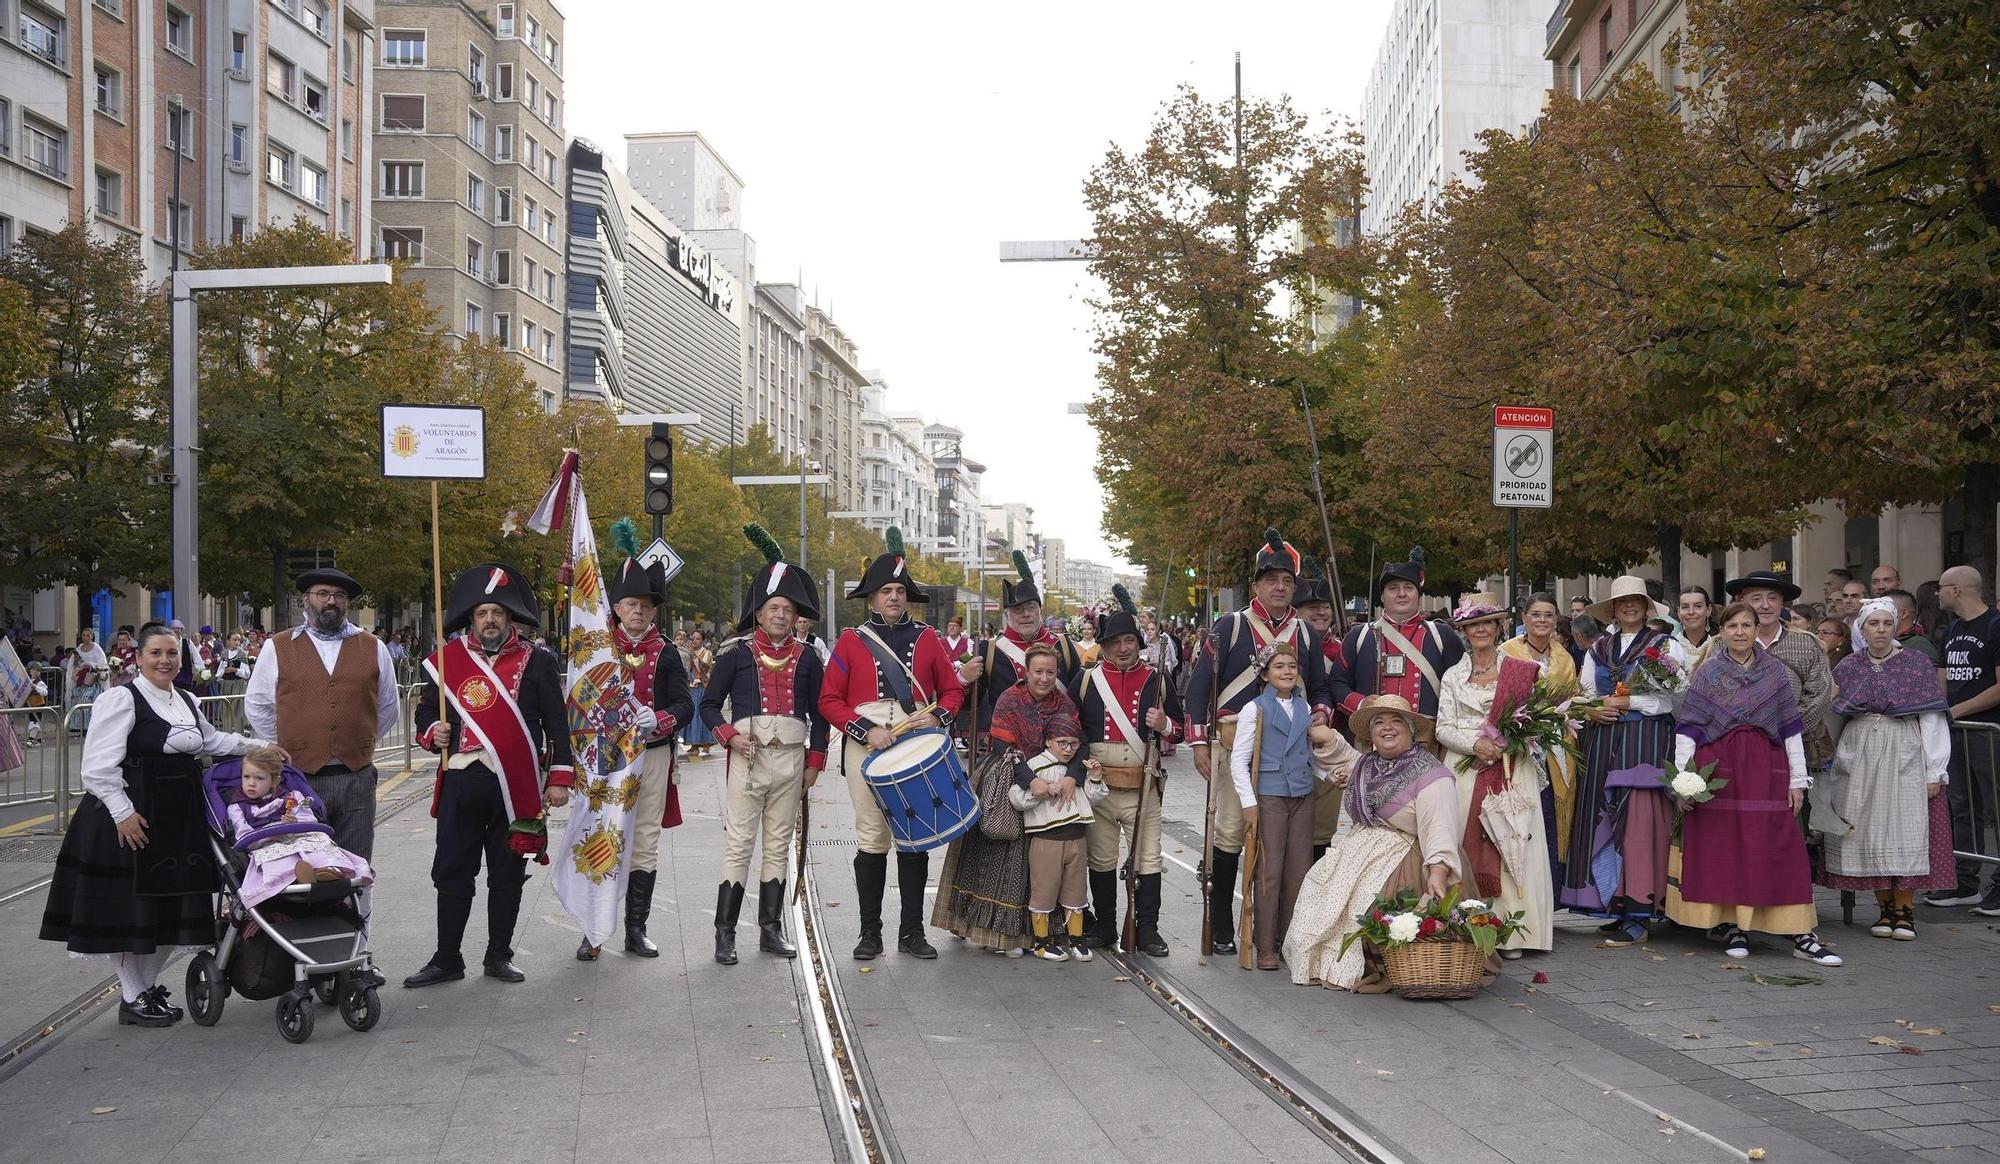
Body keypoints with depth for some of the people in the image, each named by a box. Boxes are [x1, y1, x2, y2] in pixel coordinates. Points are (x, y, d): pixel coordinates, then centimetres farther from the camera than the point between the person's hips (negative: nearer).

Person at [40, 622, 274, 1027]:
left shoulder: (187, 701, 12)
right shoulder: (121, 699, -12)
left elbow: (210, 740, 30)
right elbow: (98, 766, -17)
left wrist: (257, 746, 22)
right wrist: (123, 812, -20)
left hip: (181, 818, 7)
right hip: (133, 818, -7)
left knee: (176, 908, 11)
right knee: (133, 907, 3)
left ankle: (148, 985, 28)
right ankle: (132, 998, 15)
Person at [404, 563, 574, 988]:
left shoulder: (535, 662, 4)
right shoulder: (446, 660, 8)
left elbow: (557, 724, 4)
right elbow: (426, 711, 15)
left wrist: (560, 778, 0)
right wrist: (433, 732, -8)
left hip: (516, 785, -1)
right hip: (461, 782, 1)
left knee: (507, 874, 7)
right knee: (452, 872, 4)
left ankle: (499, 957, 18)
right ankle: (447, 959, 14)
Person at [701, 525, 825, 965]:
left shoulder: (806, 657, 9)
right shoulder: (736, 653, 1)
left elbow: (818, 712, 13)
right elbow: (709, 704, 5)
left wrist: (815, 760, 8)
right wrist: (730, 735, -11)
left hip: (791, 758, 3)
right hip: (749, 756, -3)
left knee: (779, 846, 9)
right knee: (738, 845, -4)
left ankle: (771, 929, 17)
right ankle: (725, 933, 1)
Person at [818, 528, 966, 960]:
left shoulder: (927, 639, 9)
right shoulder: (852, 641, 3)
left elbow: (952, 689, 12)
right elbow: (830, 700, 1)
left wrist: (938, 717, -8)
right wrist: (866, 731, -12)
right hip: (867, 747, -2)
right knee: (872, 838, 0)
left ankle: (912, 931, 12)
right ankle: (870, 932, 8)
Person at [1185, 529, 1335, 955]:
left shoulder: (1305, 633, 12)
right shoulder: (1230, 626, -1)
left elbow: (1320, 687, 20)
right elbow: (1199, 685, -2)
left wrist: (1321, 713, -4)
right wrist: (1199, 742, -8)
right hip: (1236, 744, -4)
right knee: (1229, 836, -3)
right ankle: (1220, 928, 6)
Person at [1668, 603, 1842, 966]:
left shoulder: (1776, 672, 8)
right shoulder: (1706, 673, 3)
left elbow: (1791, 728, 9)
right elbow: (1687, 728, 0)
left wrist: (1798, 779, 5)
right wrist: (1682, 777, -8)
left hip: (1765, 770, 1)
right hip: (1716, 768, -1)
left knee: (1780, 848, -2)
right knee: (1720, 847, 1)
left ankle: (1801, 936, -1)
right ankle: (1728, 926, 12)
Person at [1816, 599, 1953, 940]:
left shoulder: (1917, 665, 1)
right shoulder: (1847, 668, 9)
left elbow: (1932, 719, -3)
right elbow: (1832, 716, 12)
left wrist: (1934, 771, -8)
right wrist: (1835, 763, 6)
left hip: (1905, 757, -3)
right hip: (1859, 758, 3)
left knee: (1905, 830, -6)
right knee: (1868, 832, 1)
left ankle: (1905, 909, 2)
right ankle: (1885, 908, 10)